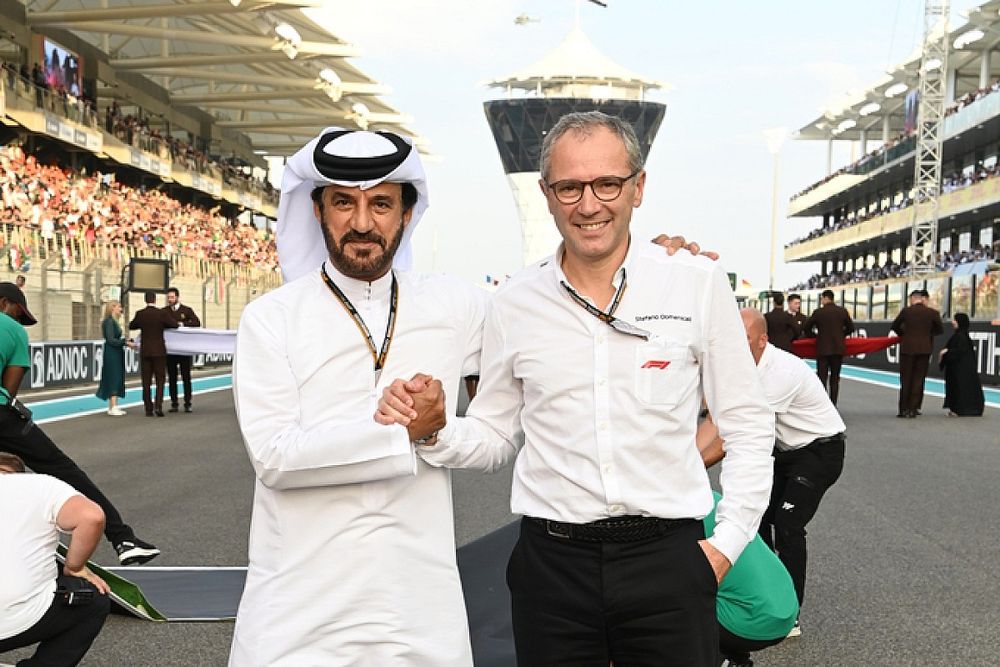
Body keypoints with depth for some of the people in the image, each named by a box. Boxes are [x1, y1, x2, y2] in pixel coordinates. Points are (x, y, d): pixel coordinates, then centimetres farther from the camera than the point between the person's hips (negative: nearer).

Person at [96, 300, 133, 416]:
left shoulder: (113, 321, 15)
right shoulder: (109, 321, -14)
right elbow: (110, 340, -20)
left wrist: (125, 341, 7)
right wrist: (125, 343, -20)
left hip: (116, 354, 10)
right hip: (112, 354, -10)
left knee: (116, 379, 10)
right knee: (114, 378, -10)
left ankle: (113, 406, 15)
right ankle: (113, 407, -10)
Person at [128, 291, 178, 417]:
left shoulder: (140, 314, -1)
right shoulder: (161, 313, -9)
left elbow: (131, 326, 17)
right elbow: (175, 325, 3)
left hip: (145, 351, 2)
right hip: (159, 351, -2)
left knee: (146, 381, 6)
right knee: (160, 380, 4)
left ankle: (148, 409, 6)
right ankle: (158, 405, -12)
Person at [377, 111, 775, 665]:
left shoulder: (699, 284, -3)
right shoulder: (513, 304, 3)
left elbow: (748, 426, 3)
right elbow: (496, 435, 11)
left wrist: (728, 541, -3)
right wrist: (434, 432, -7)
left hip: (668, 556, -1)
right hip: (551, 562, 2)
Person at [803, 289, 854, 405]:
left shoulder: (818, 312, -6)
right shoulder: (843, 311, 0)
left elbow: (806, 328, 0)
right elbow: (850, 328, 7)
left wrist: (815, 336, 17)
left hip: (823, 349, -3)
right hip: (838, 348, 3)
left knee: (822, 378, 0)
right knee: (835, 378, 9)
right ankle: (833, 405, 9)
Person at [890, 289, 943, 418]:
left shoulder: (906, 311, -6)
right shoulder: (932, 313, -3)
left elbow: (894, 326, 5)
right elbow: (940, 330, 9)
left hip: (908, 348, -1)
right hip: (924, 349, 1)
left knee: (906, 380, 7)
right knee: (918, 380, 7)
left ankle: (904, 409, 7)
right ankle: (913, 409, 6)